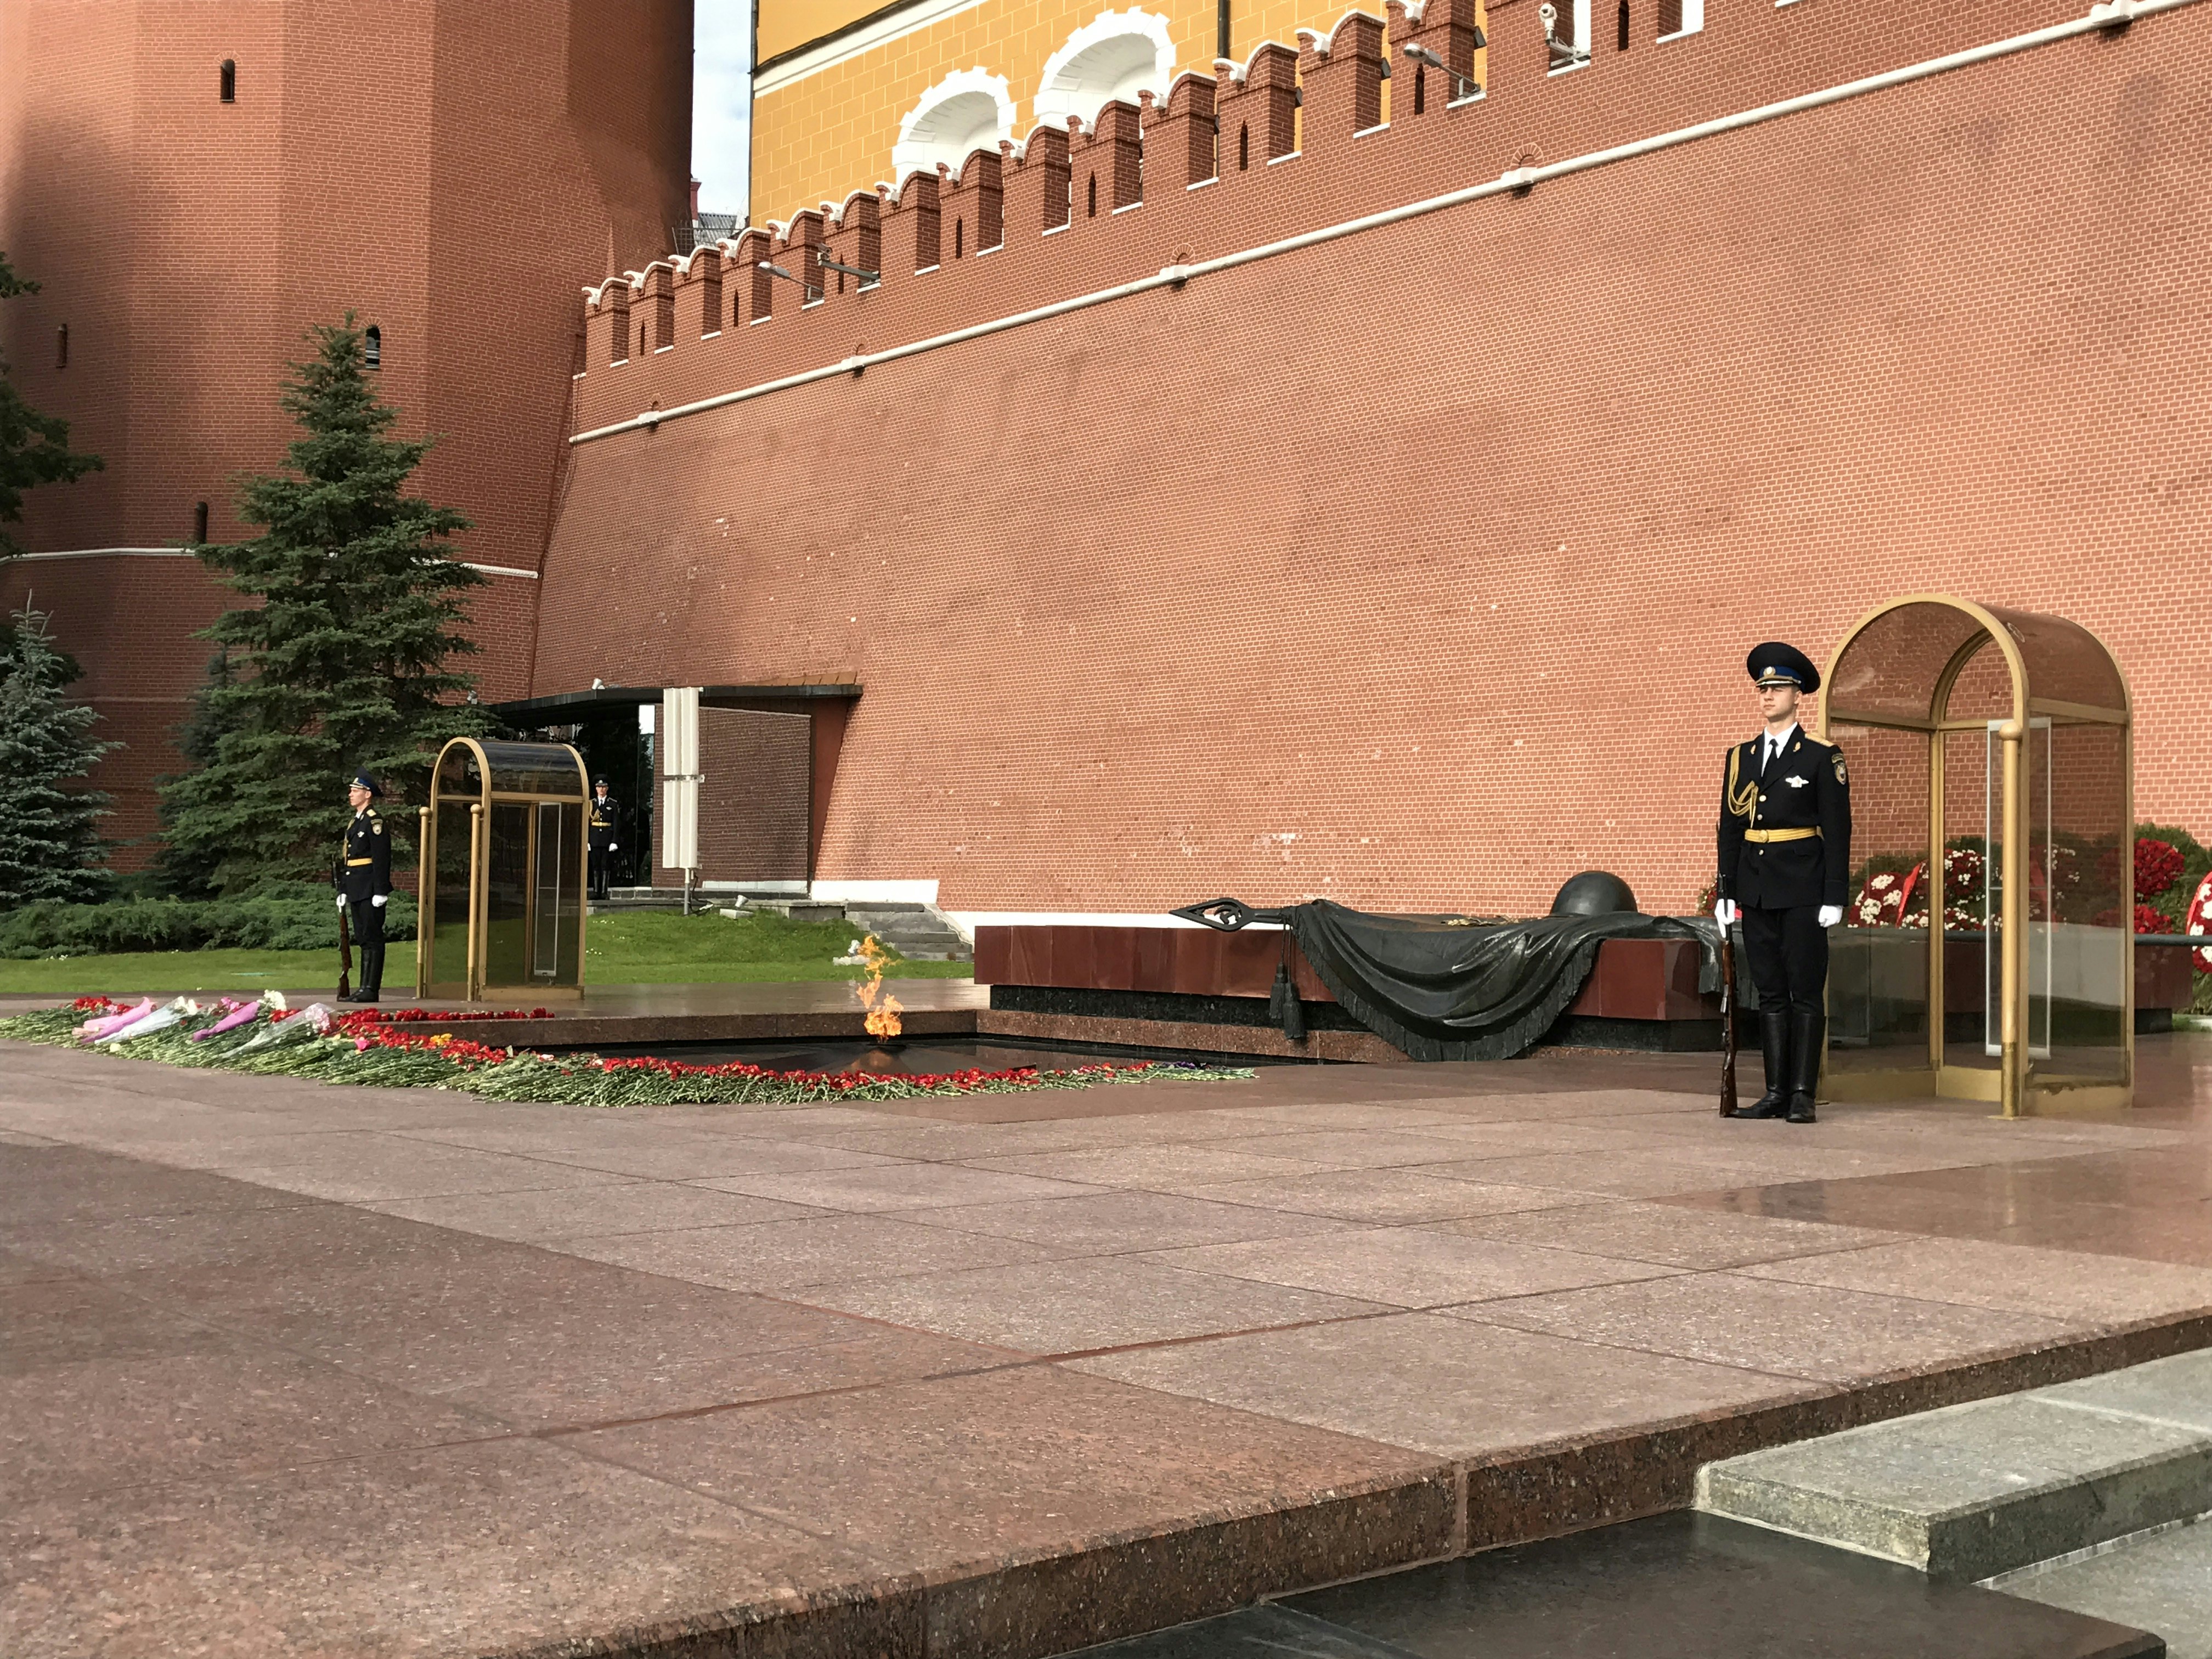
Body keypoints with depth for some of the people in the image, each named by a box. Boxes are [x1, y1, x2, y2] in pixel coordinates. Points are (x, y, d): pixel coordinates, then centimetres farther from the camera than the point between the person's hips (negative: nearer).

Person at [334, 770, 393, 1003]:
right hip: (356, 892, 9)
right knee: (363, 939, 10)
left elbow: (382, 858, -15)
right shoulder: (354, 822, 19)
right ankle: (364, 988, 13)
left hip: (370, 891, -9)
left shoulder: (375, 821, -9)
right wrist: (343, 891, 20)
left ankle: (371, 989, -8)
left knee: (372, 938, -8)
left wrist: (380, 892, -19)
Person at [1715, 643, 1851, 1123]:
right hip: (1756, 892, 5)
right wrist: (1726, 893, 8)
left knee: (1806, 993, -1)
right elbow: (1730, 827, 13)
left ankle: (1802, 1095, 2)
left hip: (1803, 891, -5)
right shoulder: (1740, 757, 12)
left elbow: (1837, 831, -4)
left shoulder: (1821, 758, -1)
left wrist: (1834, 898, -10)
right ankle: (1776, 1092, 12)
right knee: (1770, 993, 8)